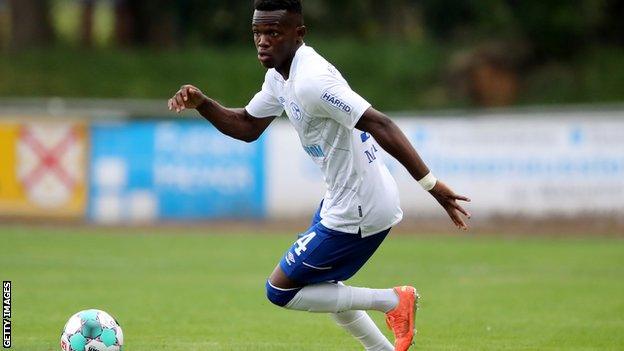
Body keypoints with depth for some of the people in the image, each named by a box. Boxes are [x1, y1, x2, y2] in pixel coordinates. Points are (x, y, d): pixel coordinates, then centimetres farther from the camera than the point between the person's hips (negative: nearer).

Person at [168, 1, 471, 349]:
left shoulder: (311, 81, -26)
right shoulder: (281, 75, 5)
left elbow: (380, 125, -31)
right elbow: (246, 126, 18)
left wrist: (432, 184, -34)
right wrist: (201, 102, 0)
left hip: (358, 212, -10)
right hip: (341, 200, 10)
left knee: (281, 290, -1)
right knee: (320, 286, 26)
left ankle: (392, 301, 3)